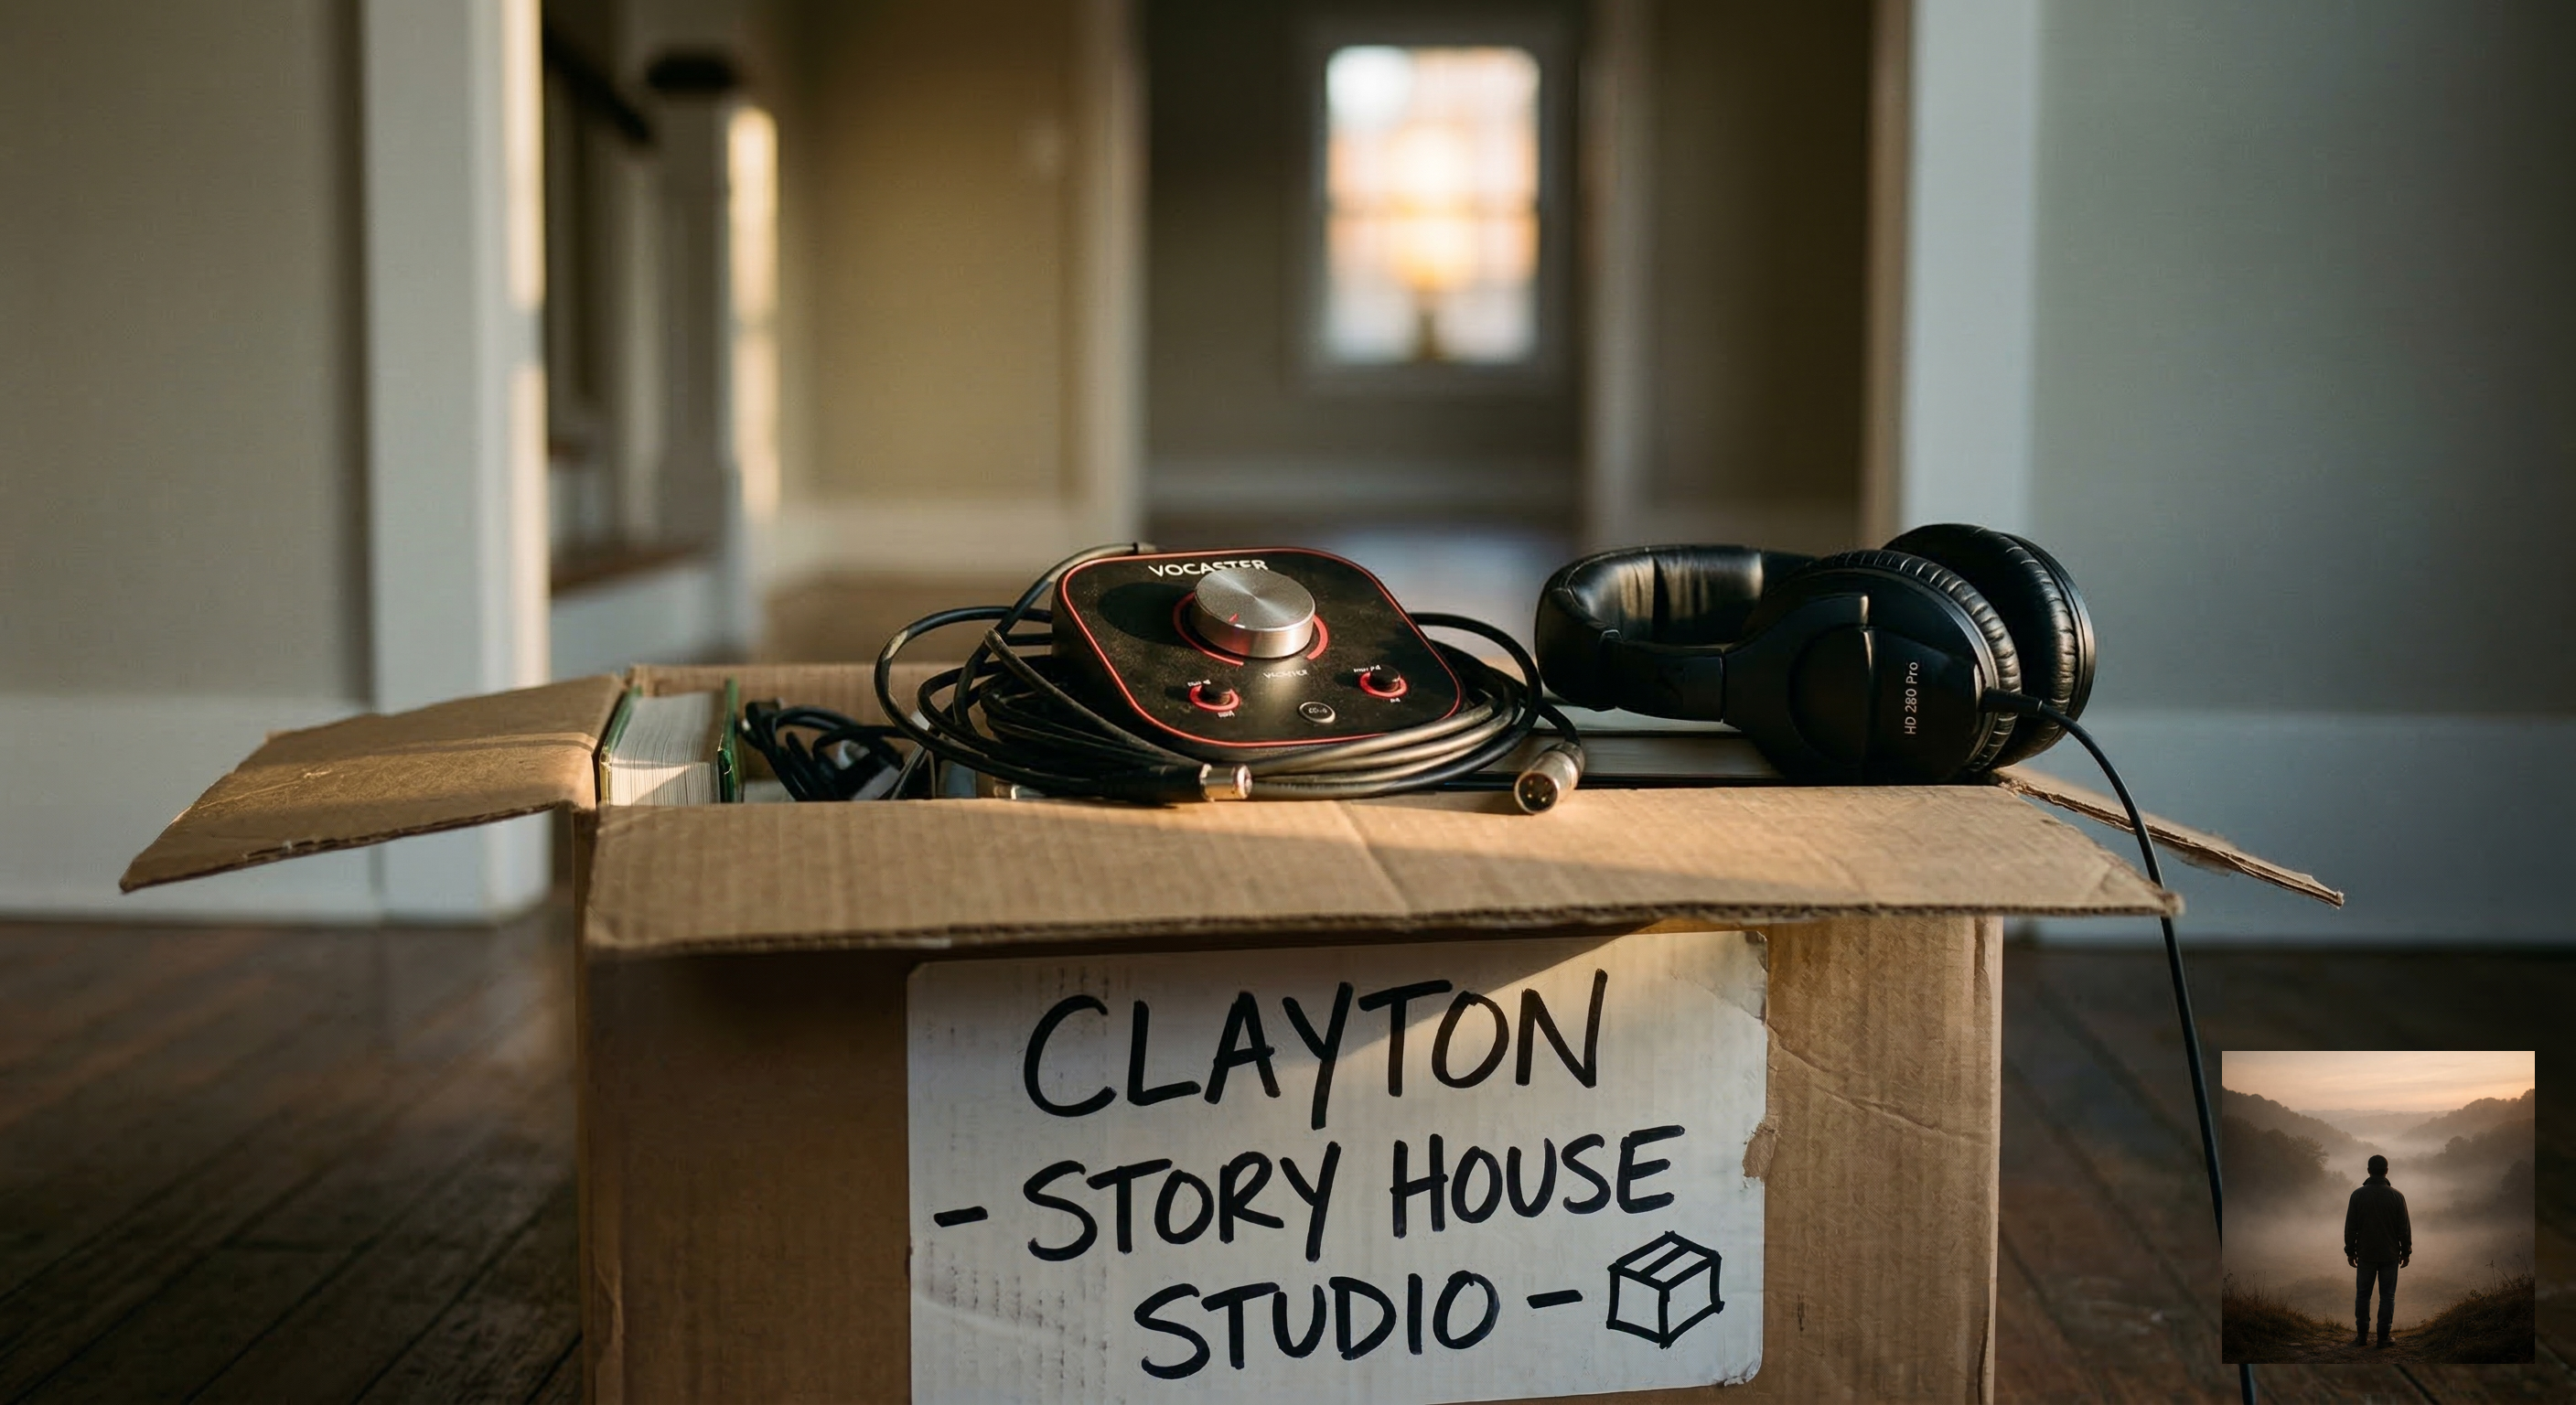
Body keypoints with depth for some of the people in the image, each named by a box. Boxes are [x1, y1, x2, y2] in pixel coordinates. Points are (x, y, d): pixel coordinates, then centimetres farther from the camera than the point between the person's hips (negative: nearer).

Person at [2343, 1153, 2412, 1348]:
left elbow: (2350, 1227, -2)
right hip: (2390, 1255, 0)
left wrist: (2350, 1251, 8)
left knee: (2362, 1294, 10)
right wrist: (2406, 1251, 9)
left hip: (2366, 1254, 1)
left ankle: (2362, 1335, 10)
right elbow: (2404, 1228, -2)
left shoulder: (2358, 1194, -5)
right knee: (2387, 1295, 6)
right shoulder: (2396, 1196, -7)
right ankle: (2383, 1337, 5)